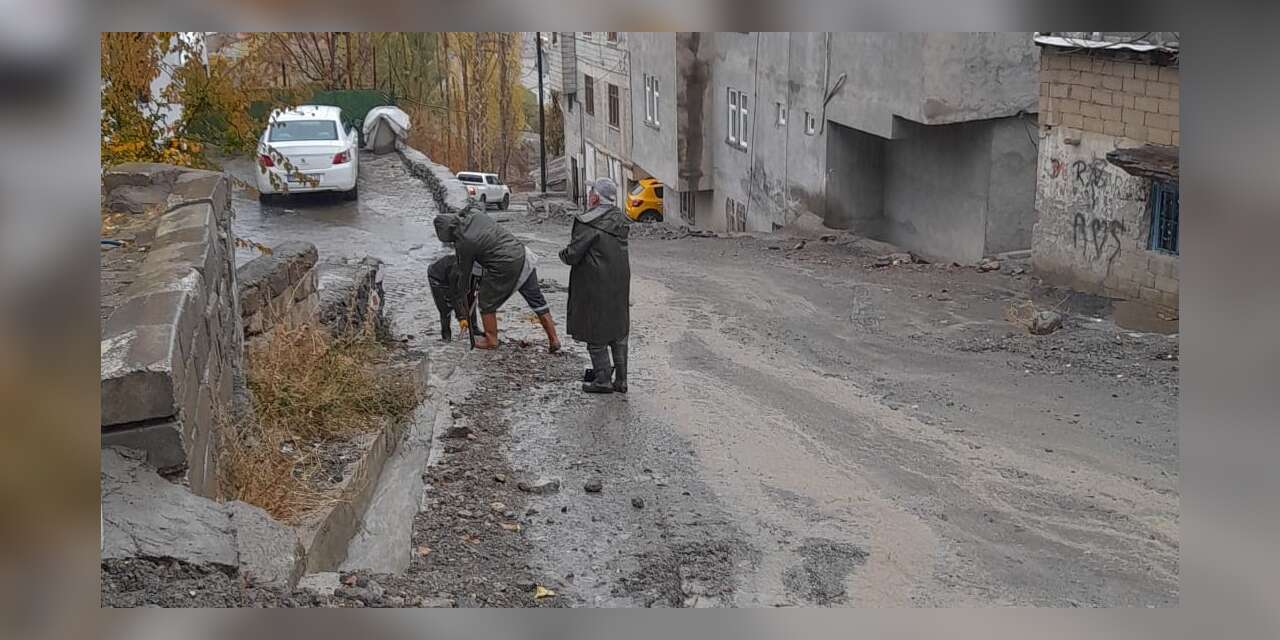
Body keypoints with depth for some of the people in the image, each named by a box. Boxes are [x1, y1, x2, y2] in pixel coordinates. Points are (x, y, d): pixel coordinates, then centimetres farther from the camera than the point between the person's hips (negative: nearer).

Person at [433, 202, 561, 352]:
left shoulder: (464, 243, -13)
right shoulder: (475, 213, 3)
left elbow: (464, 272, 1)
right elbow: (472, 204, 31)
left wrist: (461, 295, 16)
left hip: (505, 269, -7)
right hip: (523, 255, 8)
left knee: (487, 302, 15)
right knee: (537, 300, 14)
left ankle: (491, 340, 26)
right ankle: (553, 340, 18)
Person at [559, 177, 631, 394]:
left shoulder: (587, 222, -18)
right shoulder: (620, 219, 6)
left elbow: (572, 255, -18)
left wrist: (563, 253, 4)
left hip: (594, 285, -7)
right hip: (620, 282, 7)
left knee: (595, 331, 4)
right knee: (618, 330, 14)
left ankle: (603, 380, 7)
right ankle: (621, 380, 18)